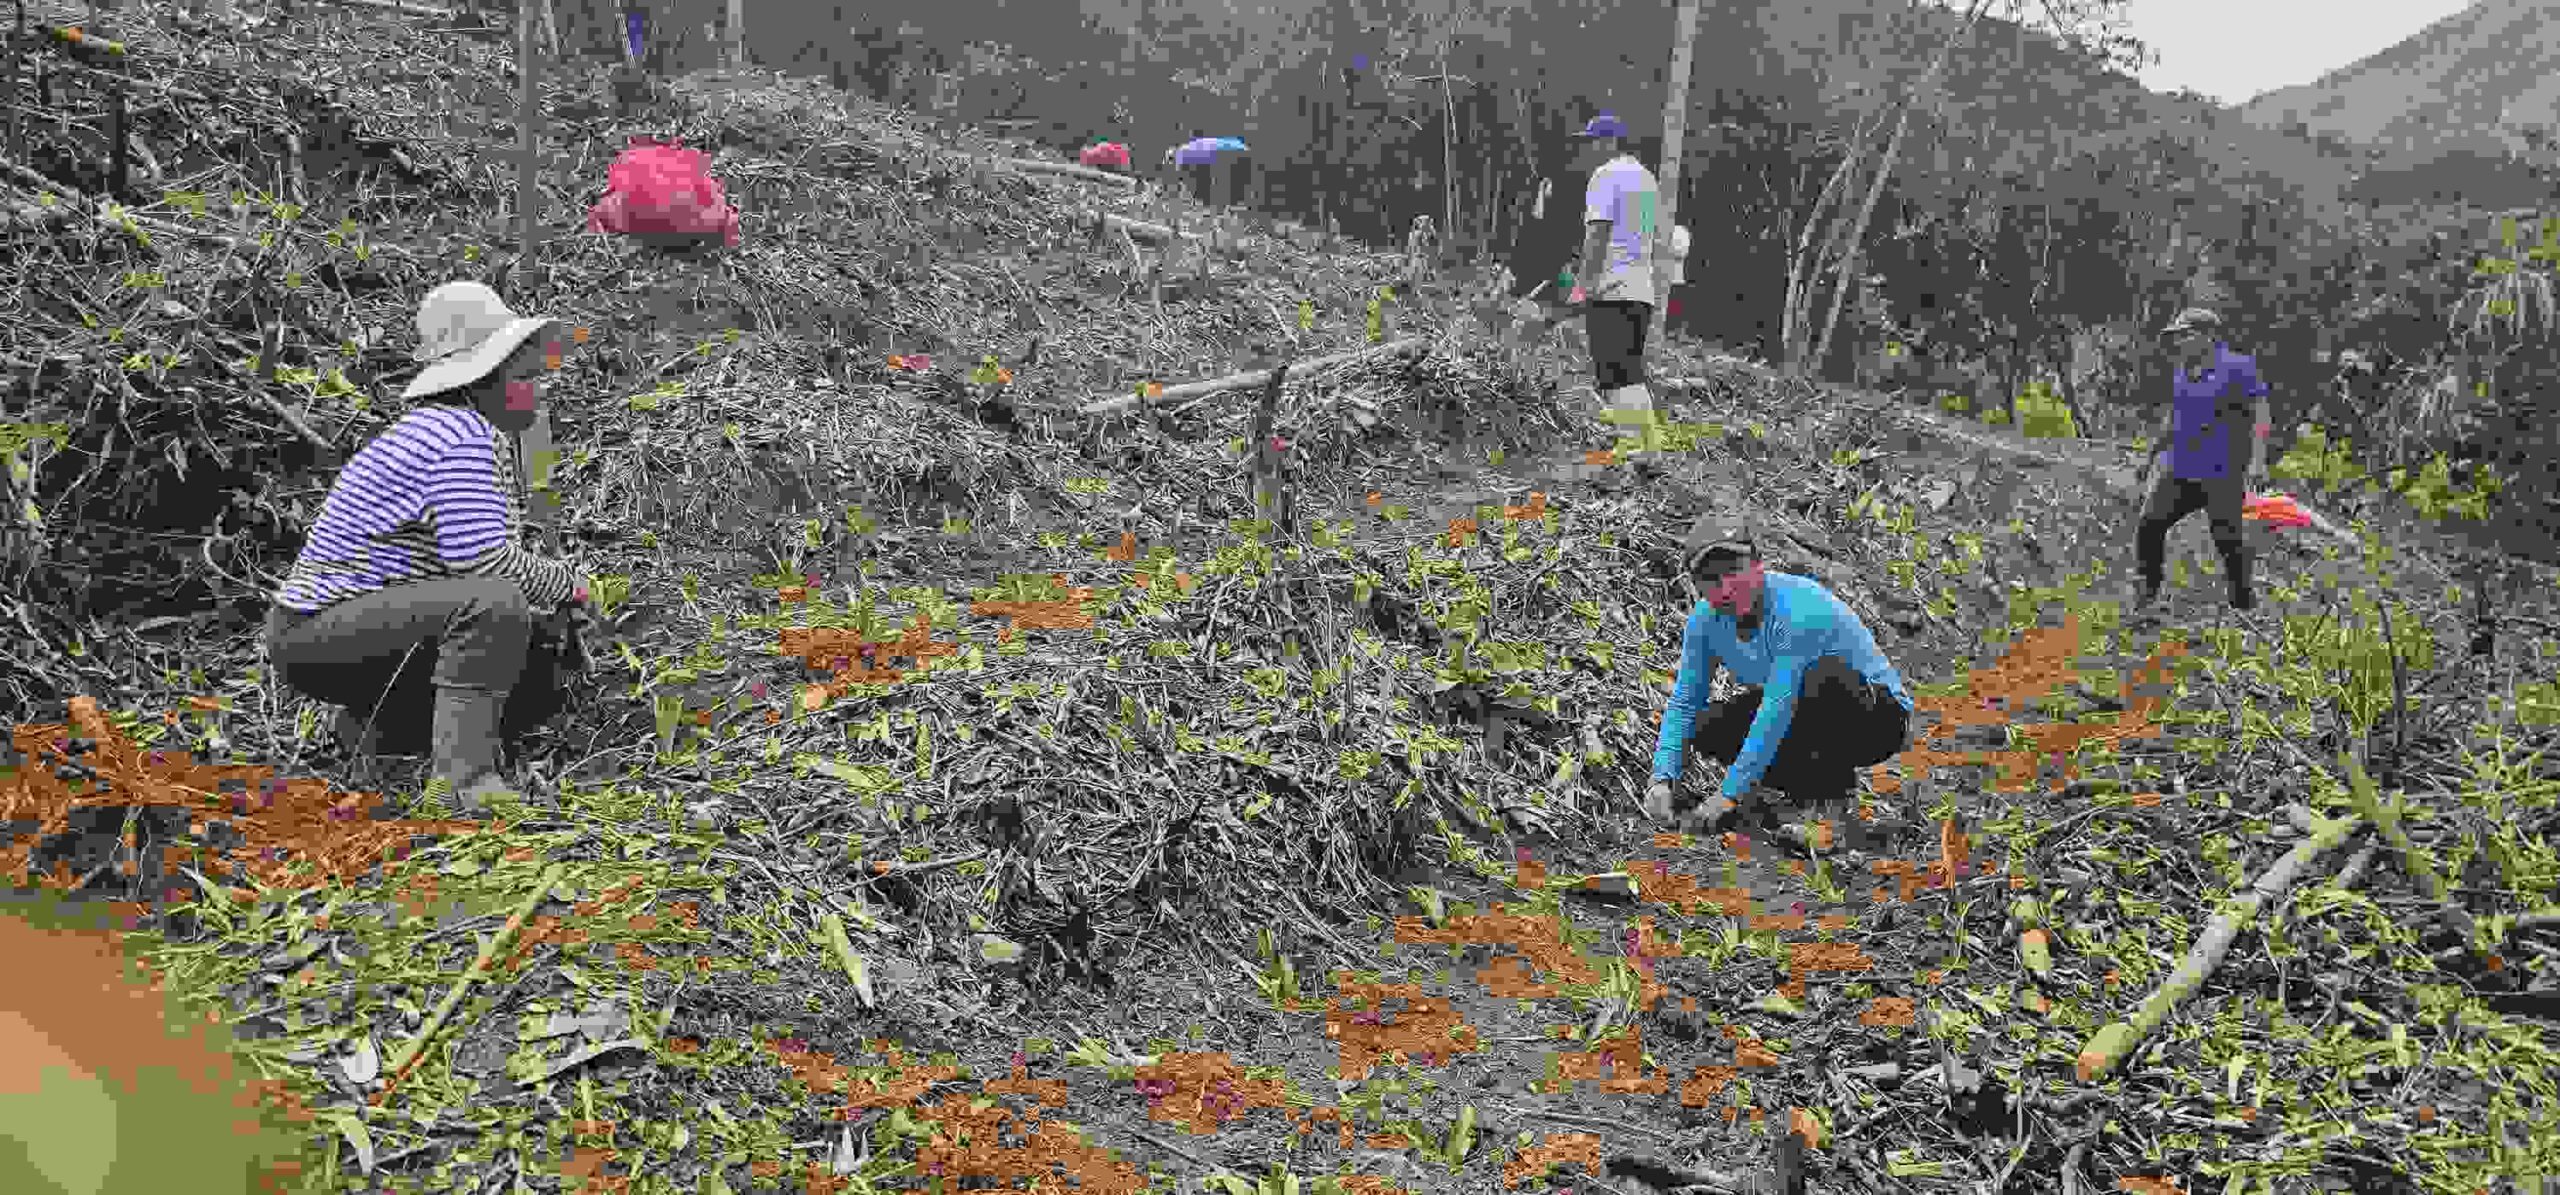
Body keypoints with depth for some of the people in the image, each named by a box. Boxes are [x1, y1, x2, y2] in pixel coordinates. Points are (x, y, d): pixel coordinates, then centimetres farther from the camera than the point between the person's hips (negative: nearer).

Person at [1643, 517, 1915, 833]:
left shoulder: (1797, 608, -31)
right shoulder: (1706, 620, -9)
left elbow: (1777, 709, -33)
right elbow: (1684, 704, -5)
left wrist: (1731, 793, -33)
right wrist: (1662, 779, -20)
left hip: (1881, 717, -6)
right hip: (1802, 713, 6)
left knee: (1823, 676, -38)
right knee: (1704, 728, -15)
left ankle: (1835, 779, -14)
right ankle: (1811, 783, -1)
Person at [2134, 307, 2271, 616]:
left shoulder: (2236, 367, -8)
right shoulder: (2183, 371, 12)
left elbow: (2262, 414, -11)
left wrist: (2257, 460, -19)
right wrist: (2159, 455, 27)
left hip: (2222, 474, -6)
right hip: (2179, 469, 6)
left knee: (2227, 539, -5)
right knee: (2149, 524, -5)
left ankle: (2243, 603, 11)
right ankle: (2147, 595, 5)